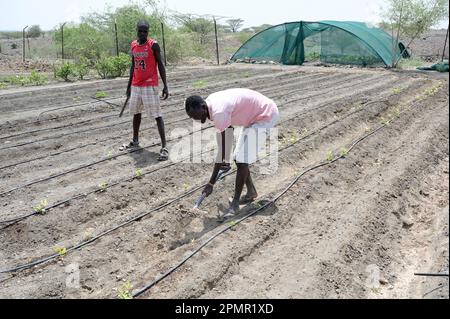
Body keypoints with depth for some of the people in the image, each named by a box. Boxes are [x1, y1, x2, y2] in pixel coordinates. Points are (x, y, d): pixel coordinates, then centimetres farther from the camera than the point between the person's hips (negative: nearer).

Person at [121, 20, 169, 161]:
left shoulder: (153, 45, -10)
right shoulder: (133, 45, 9)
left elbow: (160, 65, -9)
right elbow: (133, 66, 16)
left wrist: (165, 86, -14)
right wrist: (129, 85, 17)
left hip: (150, 85, -7)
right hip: (136, 85, 7)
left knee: (157, 115, -8)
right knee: (136, 112, 17)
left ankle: (164, 147, -8)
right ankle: (135, 141, 33)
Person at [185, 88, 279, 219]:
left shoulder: (219, 111, -31)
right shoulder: (211, 102, -3)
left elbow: (222, 148, -30)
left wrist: (211, 183, -26)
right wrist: (224, 159, 20)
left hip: (266, 114, -10)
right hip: (255, 115, 10)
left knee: (242, 160, -14)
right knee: (239, 158, 10)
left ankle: (235, 204, -4)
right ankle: (251, 192, 25)